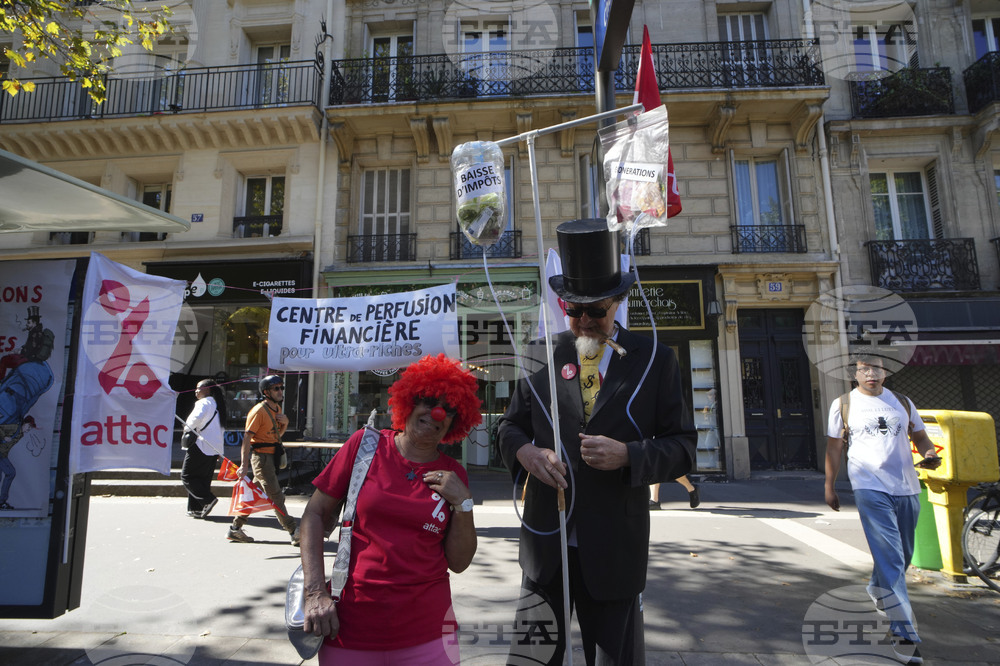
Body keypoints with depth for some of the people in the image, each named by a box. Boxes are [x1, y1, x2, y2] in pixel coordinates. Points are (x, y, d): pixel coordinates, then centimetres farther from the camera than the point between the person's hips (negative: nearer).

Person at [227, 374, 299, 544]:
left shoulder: (277, 408, 12)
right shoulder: (259, 411, -15)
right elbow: (247, 438, -19)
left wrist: (285, 422, 0)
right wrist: (244, 465, -24)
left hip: (272, 457, 9)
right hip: (261, 456, -9)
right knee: (276, 496, -6)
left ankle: (236, 528, 27)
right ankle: (294, 532, -4)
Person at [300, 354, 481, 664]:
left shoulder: (454, 476, 0)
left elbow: (458, 563, 1)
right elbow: (315, 515, -1)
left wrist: (463, 503, -12)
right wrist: (316, 592, -10)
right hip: (351, 629, -1)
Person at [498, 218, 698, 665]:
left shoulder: (655, 360, -1)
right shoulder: (539, 355, 3)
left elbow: (682, 446, -1)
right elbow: (511, 425, 9)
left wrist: (628, 455, -19)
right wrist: (525, 451, -13)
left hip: (615, 549, -1)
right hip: (545, 542, 2)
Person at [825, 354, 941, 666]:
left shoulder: (902, 402, 11)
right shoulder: (843, 404, 1)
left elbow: (919, 435, 17)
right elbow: (835, 446, 4)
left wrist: (930, 454, -7)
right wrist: (829, 485, 4)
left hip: (906, 488, 5)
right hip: (870, 488, -5)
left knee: (902, 554, 16)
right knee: (890, 557, -12)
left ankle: (877, 590, 43)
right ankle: (904, 631, -9)